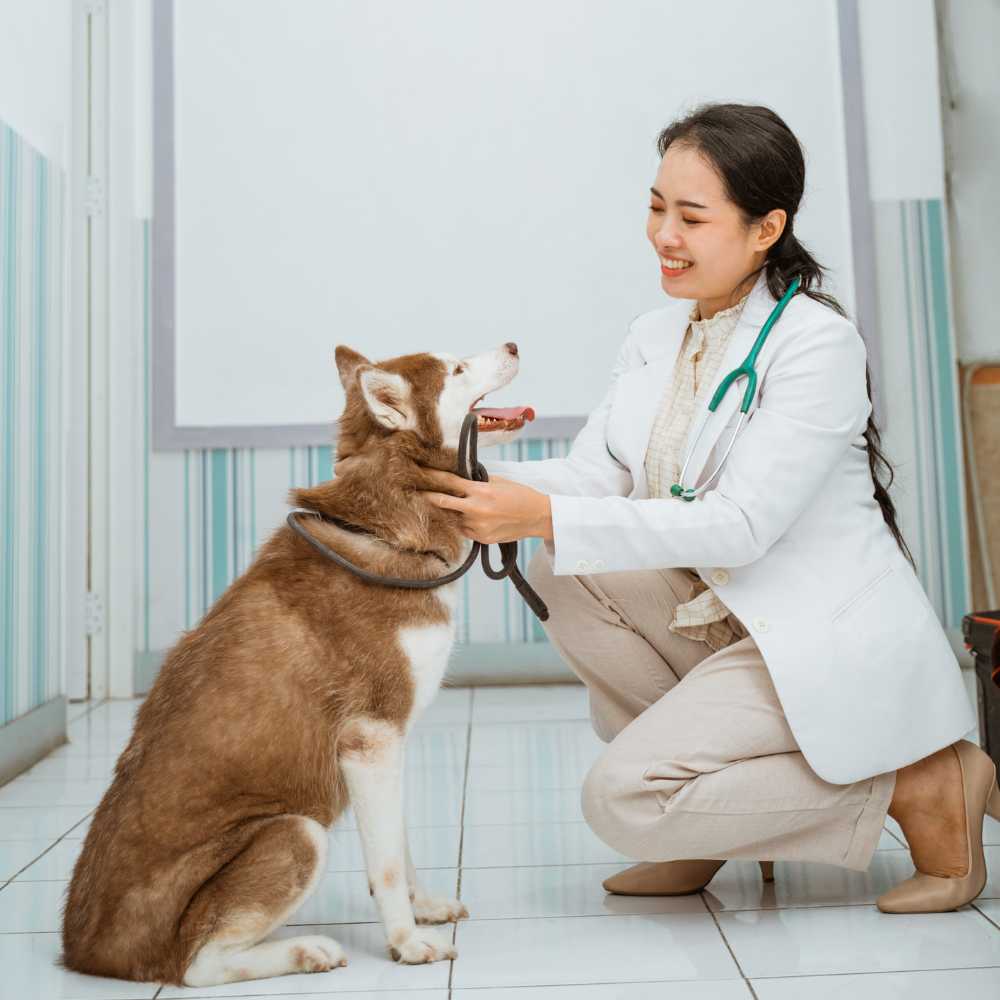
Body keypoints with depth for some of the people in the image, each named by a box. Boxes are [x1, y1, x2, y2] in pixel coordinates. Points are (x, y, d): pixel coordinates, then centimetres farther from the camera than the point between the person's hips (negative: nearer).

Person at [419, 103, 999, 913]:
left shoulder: (819, 343, -18)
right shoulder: (654, 337, 5)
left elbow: (742, 526, -26)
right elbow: (592, 475, -2)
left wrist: (546, 517, -31)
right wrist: (476, 479, -21)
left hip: (832, 642, -7)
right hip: (727, 612, 7)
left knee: (622, 800, -17)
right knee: (565, 575, -13)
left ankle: (920, 789, -1)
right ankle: (703, 820, 3)